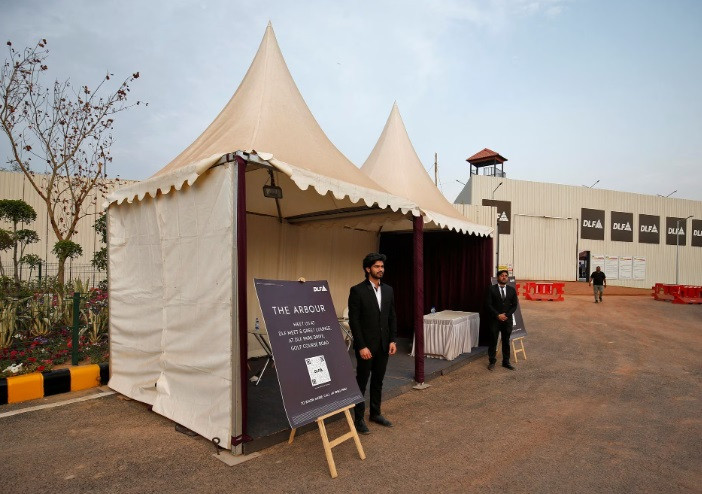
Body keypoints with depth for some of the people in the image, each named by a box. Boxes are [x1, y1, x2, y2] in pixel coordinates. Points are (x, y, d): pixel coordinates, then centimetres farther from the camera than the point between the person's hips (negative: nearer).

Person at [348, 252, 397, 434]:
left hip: (383, 344, 6)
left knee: (378, 381, 17)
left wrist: (392, 340, 3)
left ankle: (375, 413, 32)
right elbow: (354, 321, -14)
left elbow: (392, 317, 10)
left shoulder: (388, 290, 6)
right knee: (362, 382, 7)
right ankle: (359, 419, 20)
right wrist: (361, 346, -17)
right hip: (366, 345, -6)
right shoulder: (357, 291, -12)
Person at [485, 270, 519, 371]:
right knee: (493, 341, 5)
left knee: (506, 342, 9)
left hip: (507, 320, 2)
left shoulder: (512, 290, 5)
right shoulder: (491, 289, -4)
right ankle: (492, 362, 16)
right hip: (494, 320, -2)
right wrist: (498, 315, -13)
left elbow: (514, 305, 4)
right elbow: (488, 304, -7)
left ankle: (506, 362, 21)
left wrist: (506, 315, -8)